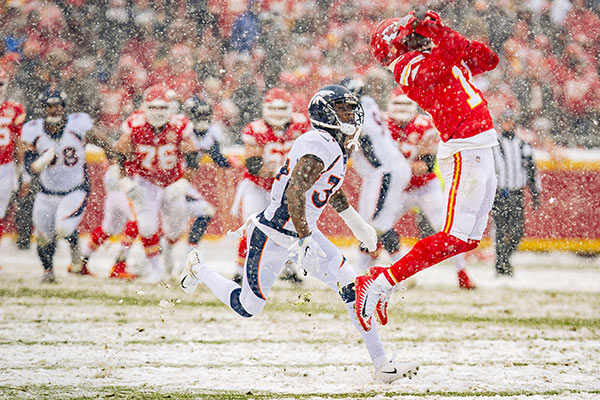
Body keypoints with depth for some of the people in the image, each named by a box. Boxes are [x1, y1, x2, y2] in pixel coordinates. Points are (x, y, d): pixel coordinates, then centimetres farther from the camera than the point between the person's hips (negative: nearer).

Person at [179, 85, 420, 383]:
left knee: (351, 287, -6)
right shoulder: (321, 146, -24)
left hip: (301, 232, 9)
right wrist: (305, 242, -34)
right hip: (273, 235, -9)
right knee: (247, 307, 8)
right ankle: (198, 268, 35)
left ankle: (381, 364, -7)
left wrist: (356, 223, 32)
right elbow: (294, 193, -32)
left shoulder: (335, 146, 7)